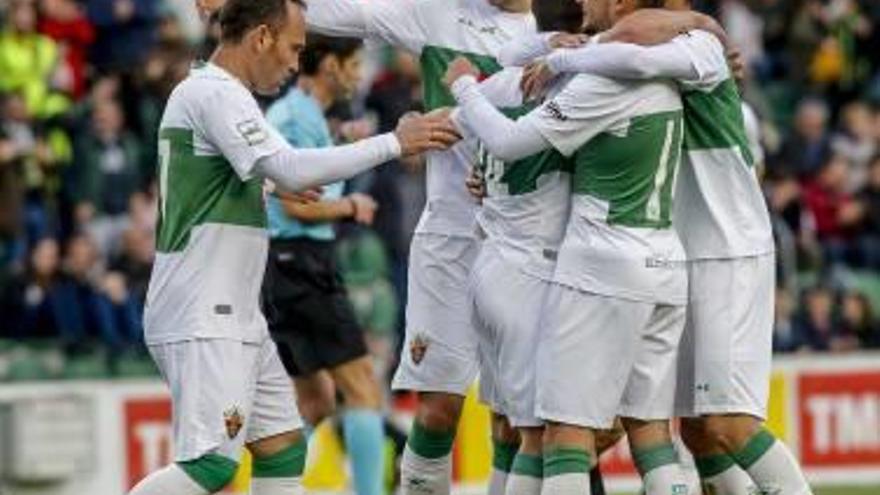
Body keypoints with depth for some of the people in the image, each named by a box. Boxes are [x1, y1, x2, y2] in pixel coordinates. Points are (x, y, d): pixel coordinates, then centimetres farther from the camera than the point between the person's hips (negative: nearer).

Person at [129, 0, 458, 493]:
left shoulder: (216, 93, 17)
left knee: (282, 448, 9)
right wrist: (394, 143, -18)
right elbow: (290, 169, -24)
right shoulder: (215, 94, -14)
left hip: (235, 319, 11)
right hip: (202, 322, -11)